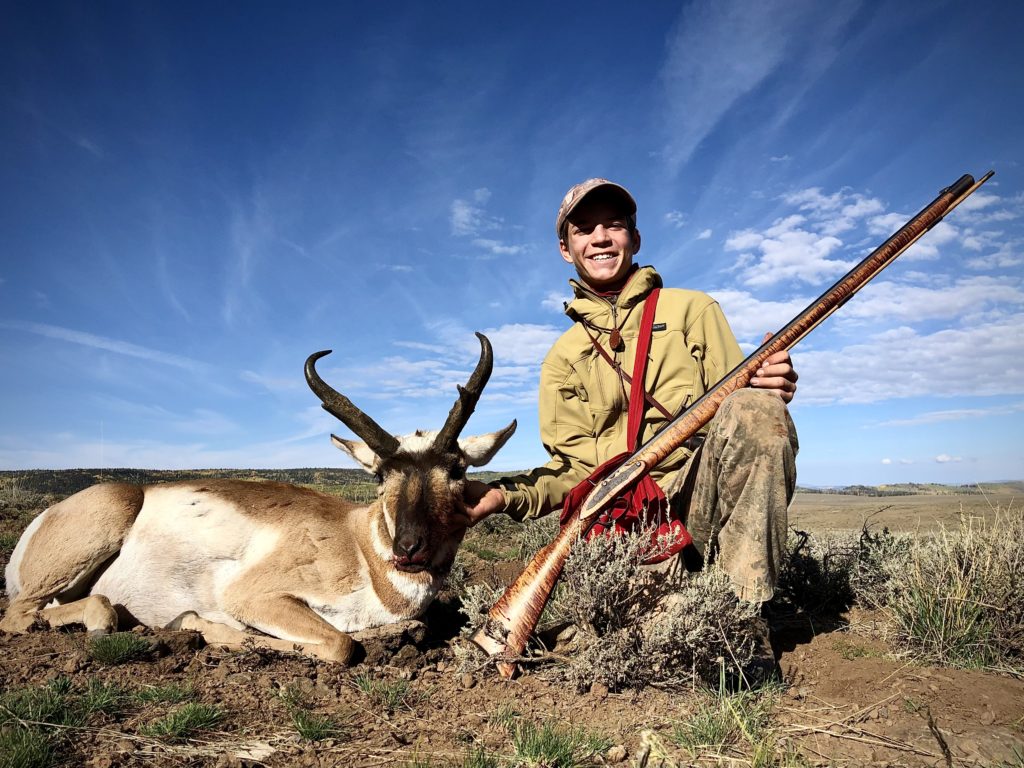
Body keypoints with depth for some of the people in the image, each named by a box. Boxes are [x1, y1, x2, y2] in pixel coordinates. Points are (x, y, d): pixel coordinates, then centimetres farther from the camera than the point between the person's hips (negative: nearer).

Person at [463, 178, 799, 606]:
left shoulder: (691, 309, 15)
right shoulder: (561, 359, 19)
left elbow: (736, 400, 9)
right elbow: (571, 468, 13)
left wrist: (771, 390, -15)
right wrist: (504, 494, -6)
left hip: (703, 489, 1)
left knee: (754, 408, -31)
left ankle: (744, 613, -19)